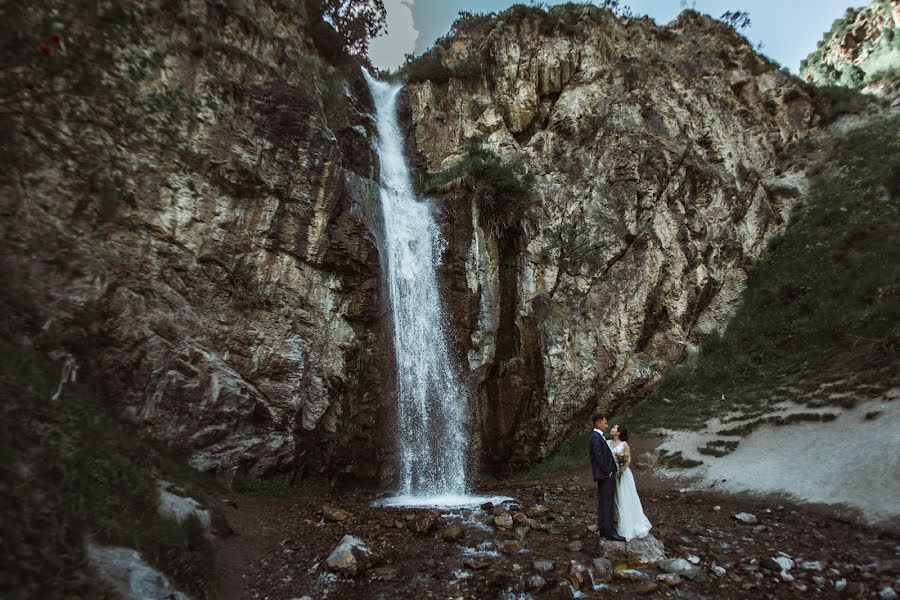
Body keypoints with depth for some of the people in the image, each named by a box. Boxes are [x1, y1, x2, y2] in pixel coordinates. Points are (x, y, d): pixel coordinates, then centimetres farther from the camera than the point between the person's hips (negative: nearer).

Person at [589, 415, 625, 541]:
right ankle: (609, 532, -2)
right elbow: (599, 457, -22)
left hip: (604, 475, 10)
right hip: (606, 475, -10)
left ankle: (603, 528, 21)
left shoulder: (597, 436, 15)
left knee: (602, 502, 14)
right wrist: (608, 472, -16)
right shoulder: (596, 437, -18)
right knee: (608, 503, -6)